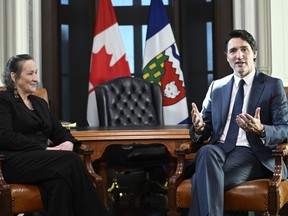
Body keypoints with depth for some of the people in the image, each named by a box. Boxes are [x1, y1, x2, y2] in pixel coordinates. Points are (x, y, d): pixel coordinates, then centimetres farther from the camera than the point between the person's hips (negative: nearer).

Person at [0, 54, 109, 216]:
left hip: (41, 159, 6)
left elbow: (58, 130, 18)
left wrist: (68, 142, -8)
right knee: (71, 160, -29)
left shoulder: (40, 102, 25)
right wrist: (45, 148, -18)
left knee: (59, 179, -33)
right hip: (16, 162, -6)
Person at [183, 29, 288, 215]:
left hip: (251, 153, -4)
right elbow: (207, 129, 17)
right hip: (219, 148, 4)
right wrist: (199, 128, -10)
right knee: (206, 152, -35)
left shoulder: (273, 86, 6)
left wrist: (261, 130, -24)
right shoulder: (216, 87, 18)